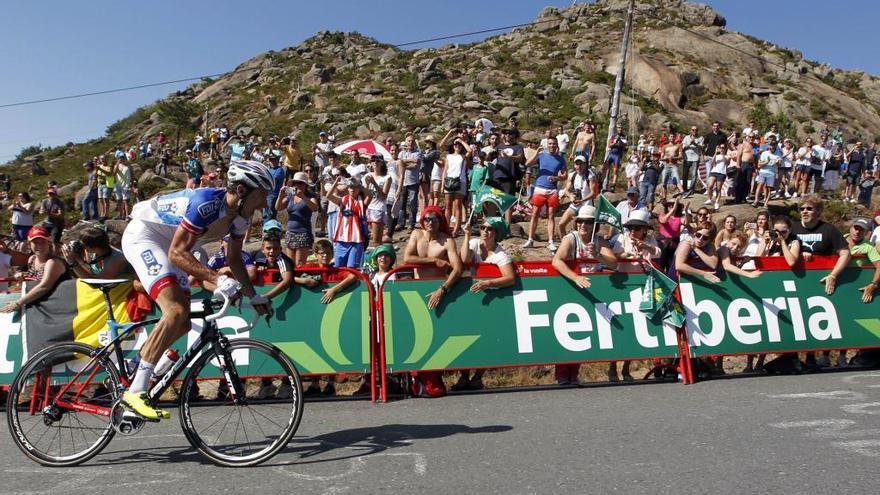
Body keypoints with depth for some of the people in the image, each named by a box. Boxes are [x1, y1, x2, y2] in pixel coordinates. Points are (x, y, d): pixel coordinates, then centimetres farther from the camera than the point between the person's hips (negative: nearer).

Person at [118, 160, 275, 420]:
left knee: (183, 324, 4)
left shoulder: (241, 216, -5)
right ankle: (136, 391, -20)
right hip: (143, 235, -9)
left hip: (168, 245, 9)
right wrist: (218, 280, -41)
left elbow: (234, 258, 8)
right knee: (176, 312, -26)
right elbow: (178, 253, -32)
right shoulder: (206, 203, -31)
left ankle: (136, 365, 25)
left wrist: (253, 296, 2)